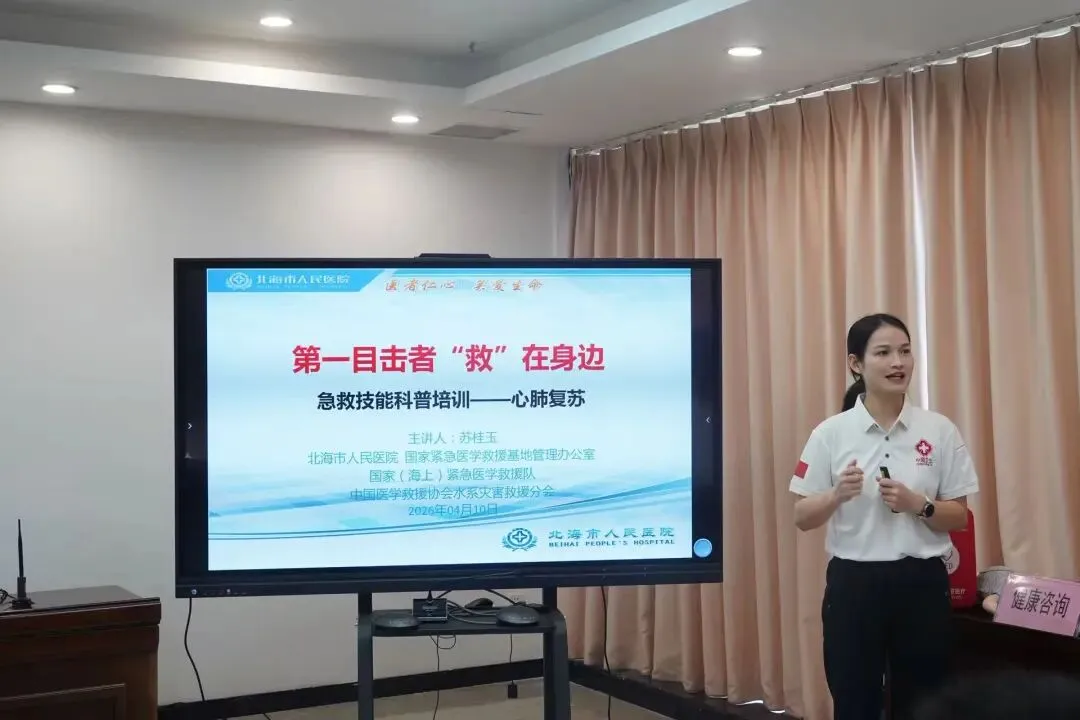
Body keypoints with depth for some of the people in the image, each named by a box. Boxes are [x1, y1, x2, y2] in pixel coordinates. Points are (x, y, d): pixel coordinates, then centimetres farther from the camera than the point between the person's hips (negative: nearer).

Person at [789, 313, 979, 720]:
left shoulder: (940, 431, 0)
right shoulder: (830, 434, -3)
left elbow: (959, 517, 4)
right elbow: (802, 518, 0)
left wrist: (918, 504, -15)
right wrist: (837, 494, -19)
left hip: (922, 583, 1)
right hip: (853, 584, -1)